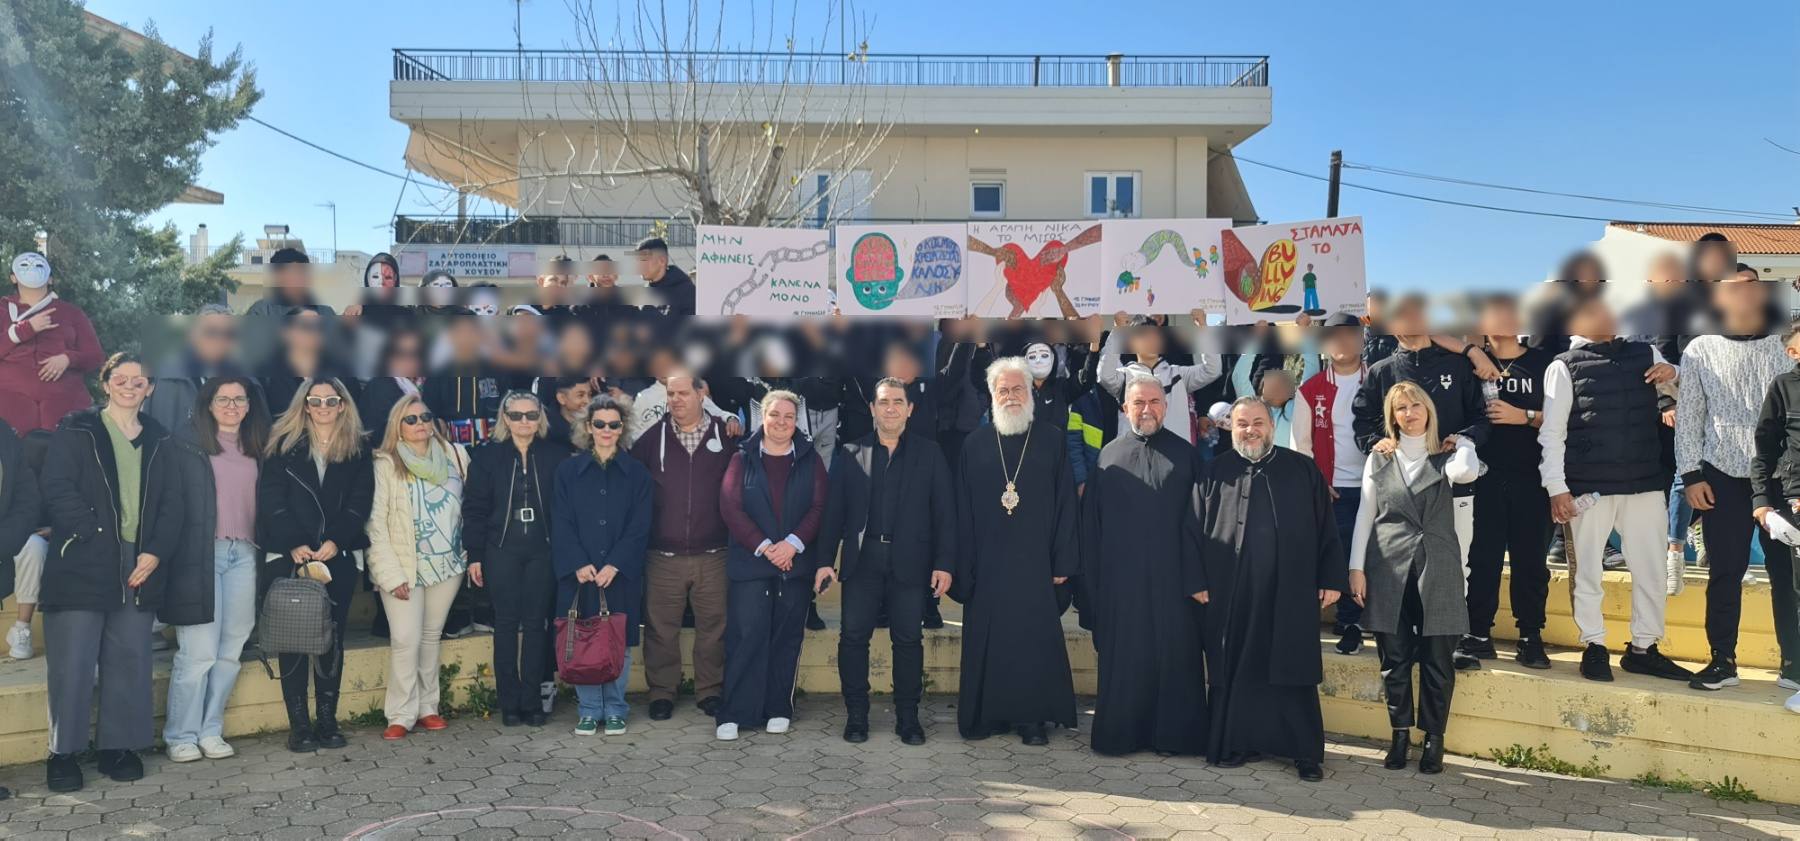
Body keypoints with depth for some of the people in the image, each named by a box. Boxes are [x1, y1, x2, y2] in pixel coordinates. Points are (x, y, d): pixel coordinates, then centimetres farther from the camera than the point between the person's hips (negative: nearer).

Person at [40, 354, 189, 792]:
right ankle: (64, 751, 7)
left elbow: (174, 502, 10)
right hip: (82, 564, -3)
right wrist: (94, 536, -14)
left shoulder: (159, 440, 14)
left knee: (130, 658, 6)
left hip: (140, 567, 3)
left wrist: (156, 552, -3)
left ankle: (119, 746, 15)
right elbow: (58, 489, -5)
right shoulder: (76, 431, 5)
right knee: (73, 661, -3)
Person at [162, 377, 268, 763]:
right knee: (199, 651, -6)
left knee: (230, 650, 6)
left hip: (244, 554, 5)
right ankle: (181, 736, 7)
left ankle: (211, 731, 17)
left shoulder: (256, 450, 15)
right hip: (201, 553, -4)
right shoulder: (191, 445, 1)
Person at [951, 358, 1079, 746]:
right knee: (987, 641, 5)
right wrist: (963, 568, -1)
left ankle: (1034, 718, 13)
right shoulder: (975, 444, 7)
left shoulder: (1052, 440, 4)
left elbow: (1067, 504, 1)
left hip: (1036, 562, -1)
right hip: (988, 563, 1)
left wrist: (1063, 561, -5)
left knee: (1037, 639, 2)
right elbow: (963, 510, 5)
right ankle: (988, 714, 17)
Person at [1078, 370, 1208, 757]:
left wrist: (1198, 578, -7)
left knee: (1174, 654, 3)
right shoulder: (1109, 456, 8)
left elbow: (1197, 521, 1)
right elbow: (1091, 522, 7)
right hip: (1121, 579, 1)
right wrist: (1093, 578, 2)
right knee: (1124, 659, 6)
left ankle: (1174, 734, 14)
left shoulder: (1184, 454, 6)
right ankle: (1120, 734, 16)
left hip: (1172, 578, -1)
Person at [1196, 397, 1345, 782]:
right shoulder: (1216, 472, 7)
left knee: (1293, 673, 3)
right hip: (1232, 595, 1)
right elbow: (1198, 529, 6)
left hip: (1290, 594, 0)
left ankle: (1305, 752, 12)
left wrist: (1331, 579, 1)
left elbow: (1326, 528, 7)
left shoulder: (1303, 470, 7)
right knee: (1236, 670, 5)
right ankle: (1238, 742, 17)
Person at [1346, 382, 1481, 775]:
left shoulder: (1445, 456, 6)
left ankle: (1434, 738, 15)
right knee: (1395, 658, 5)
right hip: (1389, 569, 1)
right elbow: (1364, 515, 7)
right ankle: (1400, 734, 18)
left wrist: (1461, 443, -1)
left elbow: (1467, 472, -20)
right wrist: (1356, 568, 1)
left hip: (1437, 569, -1)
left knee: (1437, 660, 3)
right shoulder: (1378, 459, 10)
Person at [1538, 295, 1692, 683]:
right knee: (1587, 570, 6)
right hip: (1588, 487, -3)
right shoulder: (1564, 366, 0)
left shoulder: (1646, 354, 10)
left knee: (1651, 570, 9)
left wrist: (1674, 375, -1)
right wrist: (1556, 487, -9)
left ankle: (1643, 649, 23)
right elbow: (1552, 432, -3)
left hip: (1645, 483, 4)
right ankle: (1594, 647, 20)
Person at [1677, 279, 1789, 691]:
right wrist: (1691, 474, -1)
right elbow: (1688, 416, 5)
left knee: (1787, 569, 4)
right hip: (1723, 475, 0)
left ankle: (1793, 659, 14)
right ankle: (1723, 660, 12)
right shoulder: (1700, 350, 4)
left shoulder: (1785, 346, 3)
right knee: (1725, 571, 4)